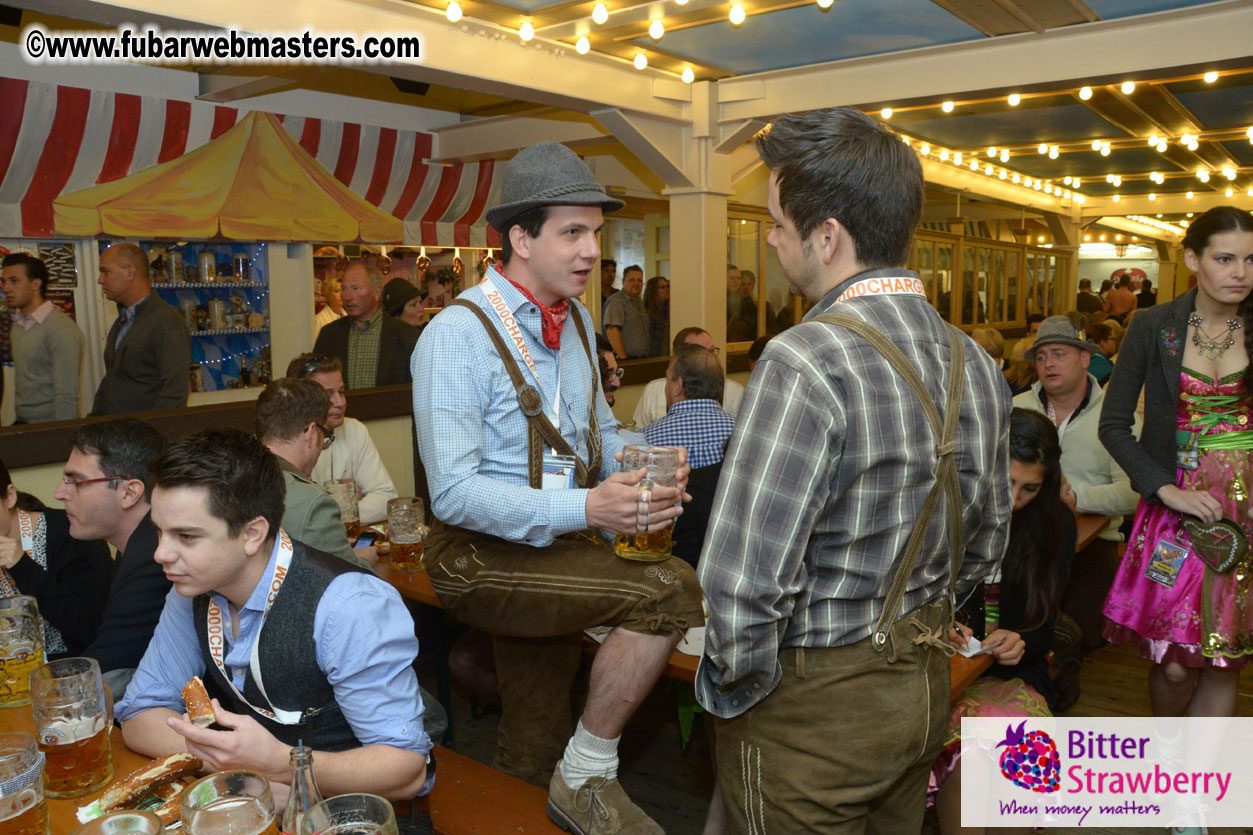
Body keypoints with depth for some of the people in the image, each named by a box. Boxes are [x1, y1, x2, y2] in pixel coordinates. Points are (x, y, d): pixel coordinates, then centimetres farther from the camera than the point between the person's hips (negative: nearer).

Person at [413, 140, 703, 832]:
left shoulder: (575, 320, 7)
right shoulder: (458, 335, -18)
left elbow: (598, 430, 15)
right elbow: (455, 494, -23)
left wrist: (643, 470, -8)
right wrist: (585, 508, -32)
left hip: (552, 546, 7)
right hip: (482, 557, -7)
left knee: (529, 760, 17)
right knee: (670, 591, -24)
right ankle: (587, 776, -5)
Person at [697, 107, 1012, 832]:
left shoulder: (807, 363, -27)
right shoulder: (974, 363, -1)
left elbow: (745, 582, -28)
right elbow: (988, 539, 9)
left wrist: (731, 688, -10)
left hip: (814, 707, -7)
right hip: (926, 688, 7)